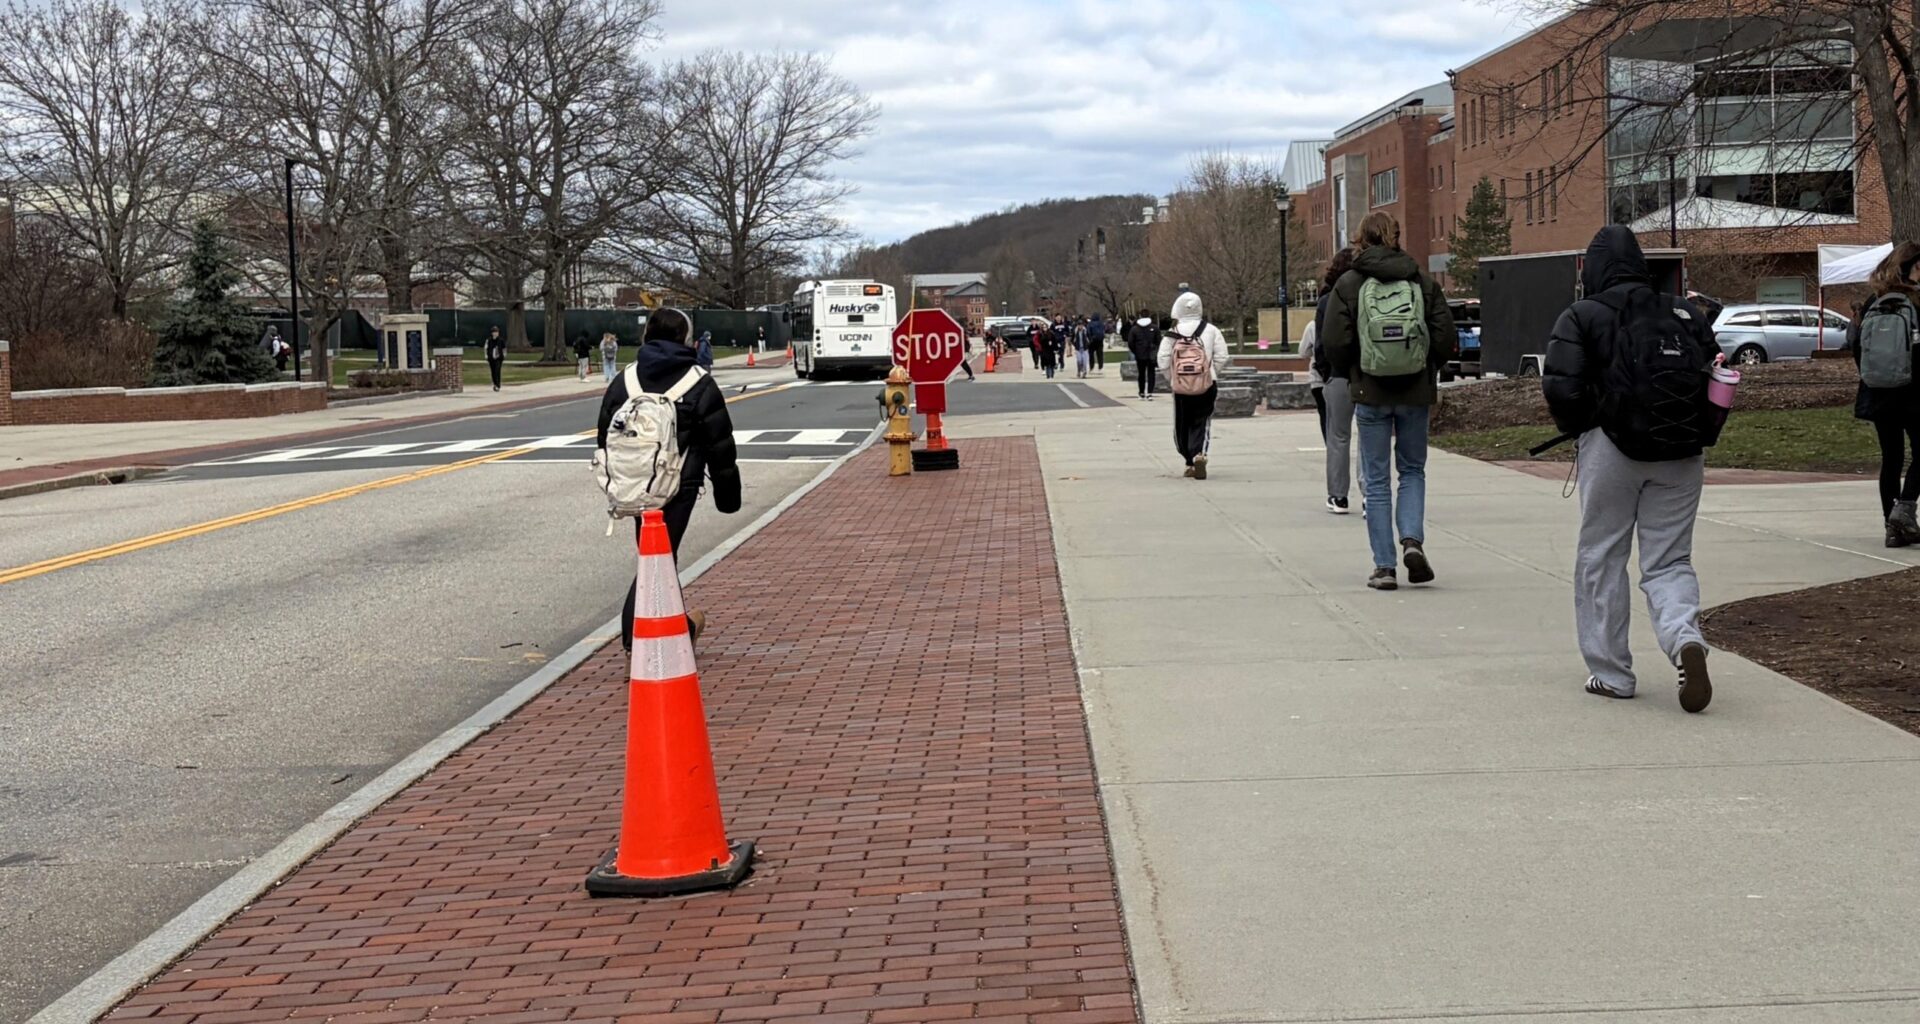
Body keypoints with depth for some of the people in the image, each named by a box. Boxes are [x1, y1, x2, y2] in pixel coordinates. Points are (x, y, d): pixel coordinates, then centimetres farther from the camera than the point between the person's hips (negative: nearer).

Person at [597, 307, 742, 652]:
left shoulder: (624, 380, 8)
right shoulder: (699, 383, -4)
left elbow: (605, 436, 14)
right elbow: (720, 443, -1)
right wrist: (727, 492, 8)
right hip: (680, 484, -5)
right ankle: (636, 632, -3)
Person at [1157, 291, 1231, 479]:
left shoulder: (1172, 334, -1)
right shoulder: (1211, 331, 0)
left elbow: (1163, 362, -5)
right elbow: (1222, 358, -3)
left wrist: (1172, 379, 10)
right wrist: (1212, 374, 11)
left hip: (1181, 388, 0)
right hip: (1206, 386, 0)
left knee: (1182, 426, 14)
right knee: (1202, 423, 4)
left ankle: (1190, 461, 19)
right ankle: (1200, 454, -20)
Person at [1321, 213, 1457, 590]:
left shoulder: (1349, 284, -5)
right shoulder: (1422, 283, 0)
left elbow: (1334, 343, -9)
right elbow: (1446, 339, -3)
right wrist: (1426, 370, 14)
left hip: (1370, 393, -1)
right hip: (1416, 392, 1)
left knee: (1376, 480, 7)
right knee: (1413, 470, 17)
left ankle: (1384, 566, 5)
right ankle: (1412, 539, -4)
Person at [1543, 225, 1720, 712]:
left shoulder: (1582, 317, -2)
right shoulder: (1687, 315, 10)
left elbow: (1562, 388, -13)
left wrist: (1577, 427, 7)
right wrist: (1701, 436, 16)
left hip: (1612, 448, -3)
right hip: (1682, 454, 3)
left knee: (1601, 557, 10)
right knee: (1669, 561, 10)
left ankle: (1612, 672, 12)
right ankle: (1685, 636, -19)